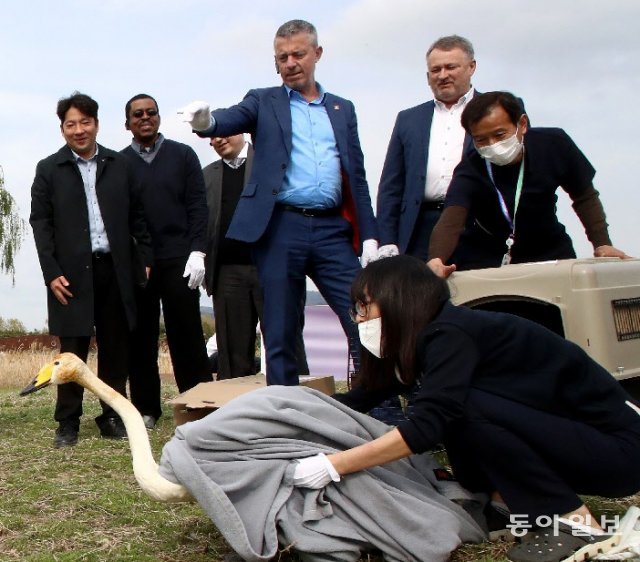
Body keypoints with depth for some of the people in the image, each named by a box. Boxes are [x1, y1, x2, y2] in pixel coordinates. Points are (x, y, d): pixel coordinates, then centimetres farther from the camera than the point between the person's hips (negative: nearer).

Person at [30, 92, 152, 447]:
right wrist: (52, 273, -6)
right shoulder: (49, 170, 6)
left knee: (116, 348, 6)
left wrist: (148, 257, 4)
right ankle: (68, 424, 11)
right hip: (73, 274, -2)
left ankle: (113, 417, 16)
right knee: (73, 351, 2)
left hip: (115, 271, 2)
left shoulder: (120, 165, 11)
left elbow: (137, 216, 11)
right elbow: (40, 223, 2)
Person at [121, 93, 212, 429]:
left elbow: (197, 206, 3)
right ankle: (146, 408, 12)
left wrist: (197, 251, -6)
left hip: (178, 260, 0)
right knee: (140, 337, 4)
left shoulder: (182, 155, 9)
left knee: (186, 334, 0)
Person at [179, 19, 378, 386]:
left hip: (332, 231, 2)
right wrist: (206, 121, -34)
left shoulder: (343, 109, 17)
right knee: (280, 334, 3)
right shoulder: (264, 102, 11)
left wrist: (369, 235, 6)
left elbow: (357, 176, 15)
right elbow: (234, 119, -10)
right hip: (282, 228, -1)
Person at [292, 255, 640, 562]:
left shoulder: (451, 334, -20)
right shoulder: (432, 337, 7)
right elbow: (358, 401, 11)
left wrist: (333, 466, -30)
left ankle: (577, 524, -15)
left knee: (462, 405, -24)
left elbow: (426, 426, -32)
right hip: (564, 429, 9)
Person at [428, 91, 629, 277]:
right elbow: (450, 221, -40)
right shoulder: (469, 172, -24)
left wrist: (601, 243, -11)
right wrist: (436, 260, -60)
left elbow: (585, 197, 0)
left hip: (549, 252, 2)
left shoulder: (553, 145, -15)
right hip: (487, 262, -2)